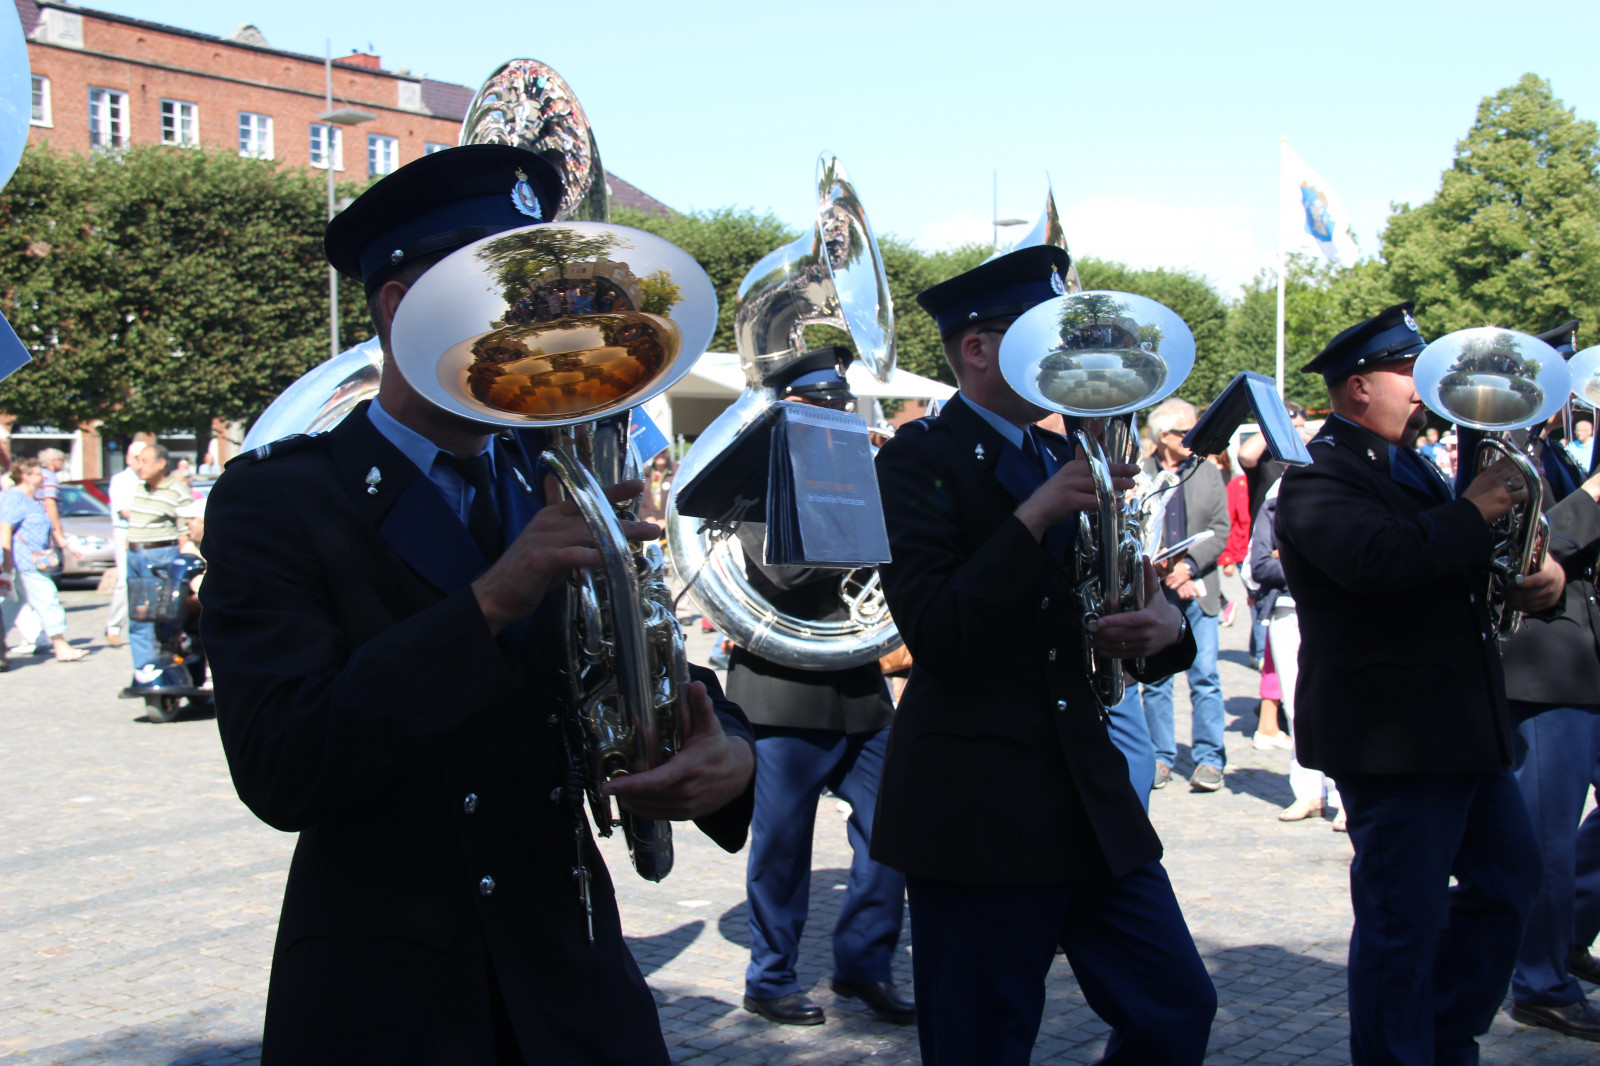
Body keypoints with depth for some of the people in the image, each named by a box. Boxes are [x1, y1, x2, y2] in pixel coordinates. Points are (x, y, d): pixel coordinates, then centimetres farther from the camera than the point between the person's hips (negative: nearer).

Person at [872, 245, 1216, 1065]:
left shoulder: (1064, 459, 14)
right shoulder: (922, 459, -8)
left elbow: (1115, 616, 17)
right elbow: (938, 637, -20)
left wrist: (1164, 626, -6)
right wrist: (1036, 516, -24)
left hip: (1089, 802, 7)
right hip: (977, 812, -7)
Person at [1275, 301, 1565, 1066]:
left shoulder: (1407, 467, 18)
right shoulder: (1319, 479, -13)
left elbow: (1446, 565, 24)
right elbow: (1381, 559, -33)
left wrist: (1535, 572, 4)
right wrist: (1474, 513, -20)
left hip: (1463, 728, 10)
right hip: (1391, 736, -10)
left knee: (1508, 875, 19)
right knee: (1403, 918, -3)